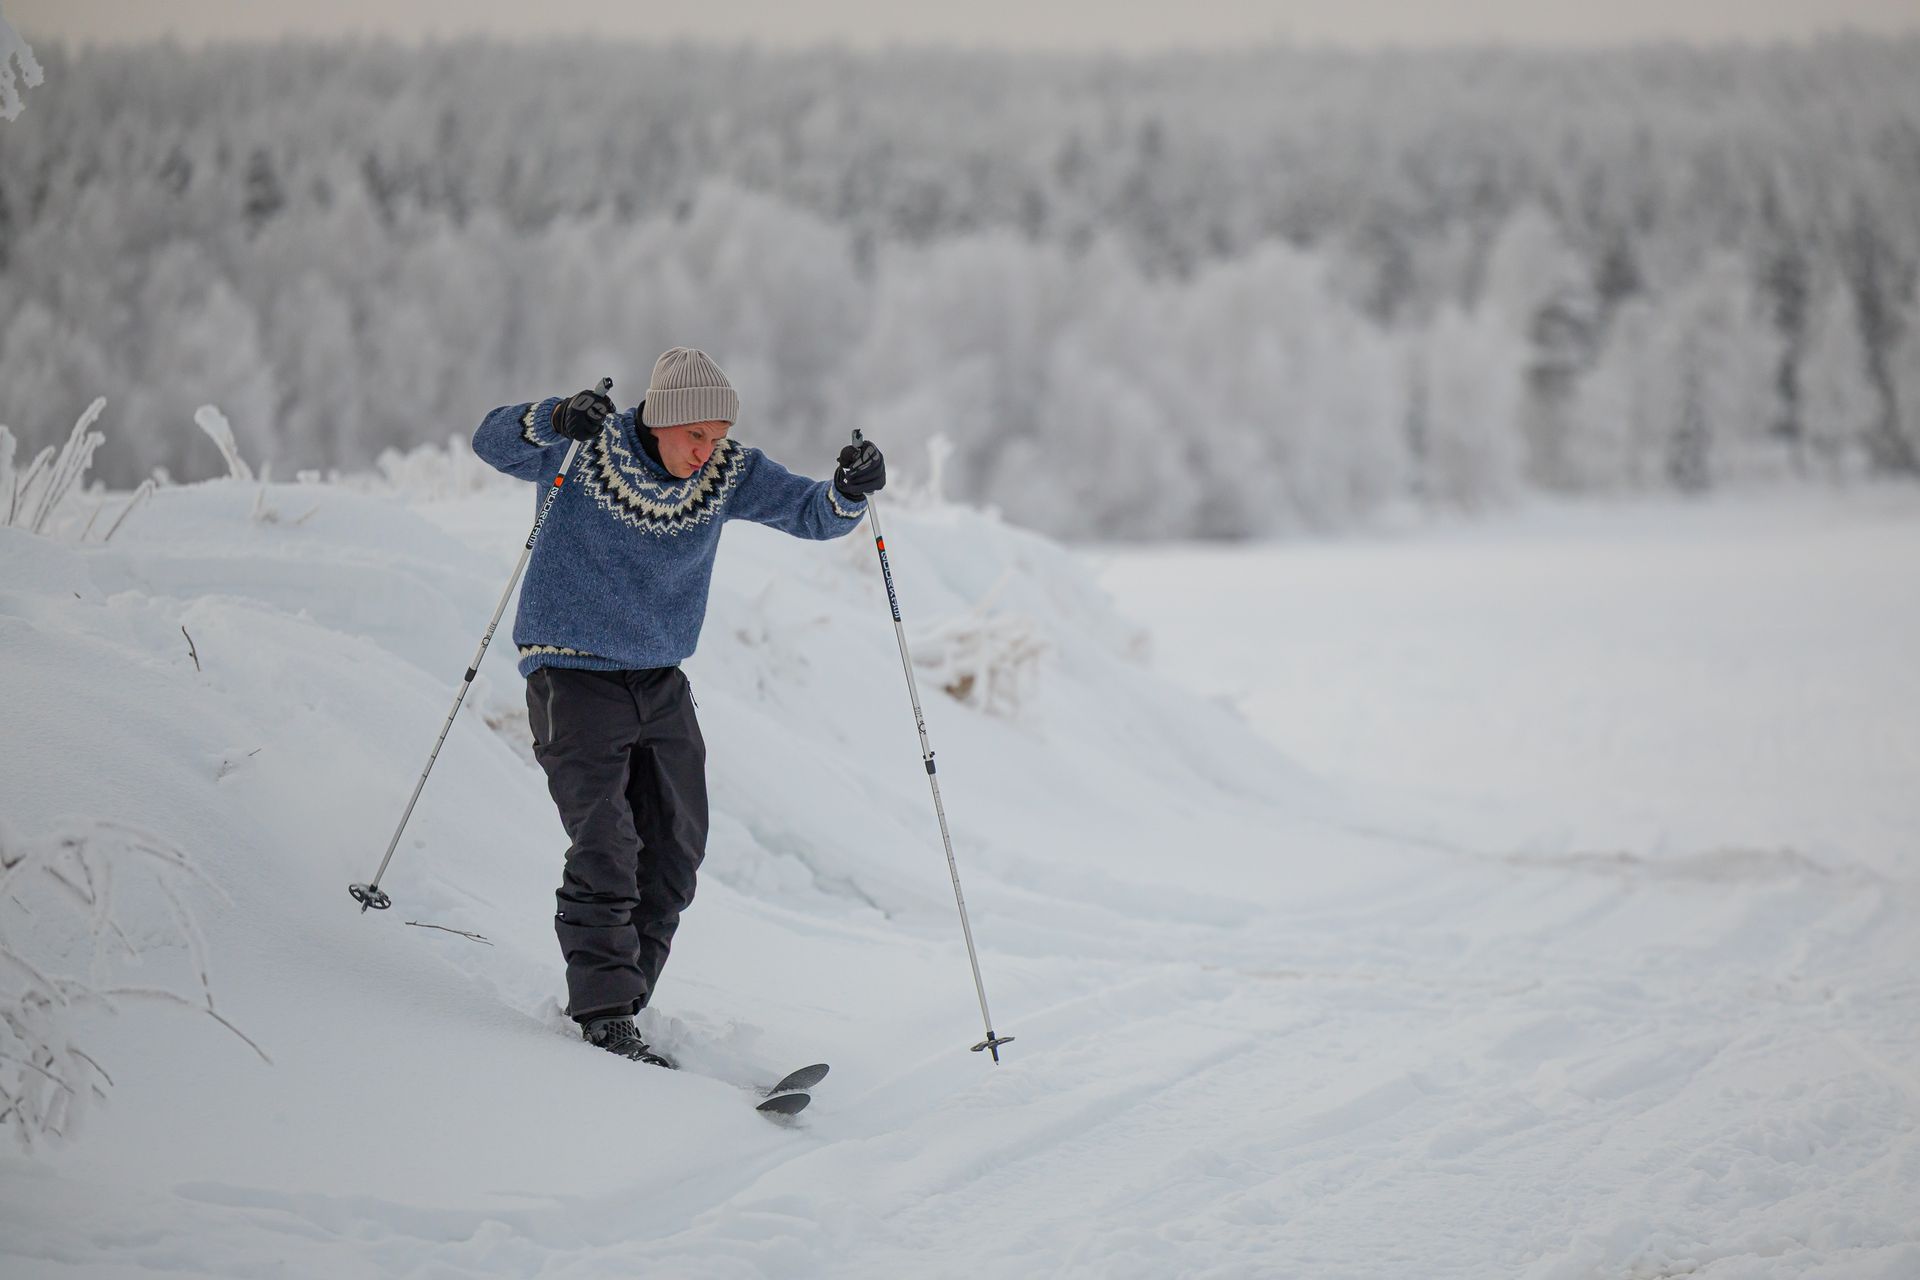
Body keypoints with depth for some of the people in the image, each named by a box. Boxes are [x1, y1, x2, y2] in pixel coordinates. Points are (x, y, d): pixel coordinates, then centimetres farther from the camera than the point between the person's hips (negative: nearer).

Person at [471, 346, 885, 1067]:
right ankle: (603, 1015, -14)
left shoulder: (727, 474, -3)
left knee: (674, 854, 7)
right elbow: (496, 441, -23)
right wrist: (555, 421, -43)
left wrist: (848, 492, -26)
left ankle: (618, 995, 22)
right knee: (605, 849, -16)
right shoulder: (583, 453, -13)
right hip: (573, 676, -5)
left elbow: (810, 513, -4)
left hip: (661, 683, 5)